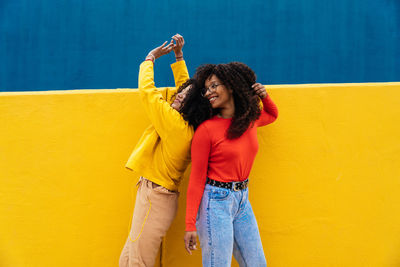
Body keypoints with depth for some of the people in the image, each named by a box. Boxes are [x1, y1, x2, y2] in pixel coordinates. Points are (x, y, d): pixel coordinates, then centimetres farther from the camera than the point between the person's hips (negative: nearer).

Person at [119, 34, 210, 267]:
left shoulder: (176, 124, -19)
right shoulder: (187, 126, 6)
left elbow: (147, 91, -12)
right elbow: (183, 86, 21)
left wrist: (150, 59, 2)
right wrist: (179, 55, 21)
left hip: (156, 197, -10)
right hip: (157, 195, 10)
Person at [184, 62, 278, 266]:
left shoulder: (250, 120, 5)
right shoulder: (206, 129, -11)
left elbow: (272, 115, 30)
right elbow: (196, 179, -10)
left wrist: (264, 98, 6)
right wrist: (190, 225, -13)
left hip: (242, 201, 6)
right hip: (215, 202, -6)